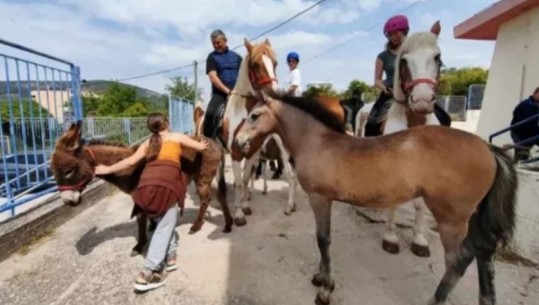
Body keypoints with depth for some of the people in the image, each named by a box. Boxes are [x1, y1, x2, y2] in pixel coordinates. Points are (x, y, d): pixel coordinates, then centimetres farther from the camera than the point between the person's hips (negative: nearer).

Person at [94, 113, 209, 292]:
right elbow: (201, 147, 24)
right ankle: (148, 274, -3)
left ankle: (170, 258, 28)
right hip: (167, 183, -4)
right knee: (165, 228, 1)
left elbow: (130, 162, 20)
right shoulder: (177, 137, 19)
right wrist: (203, 144, 47)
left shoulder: (148, 143, 26)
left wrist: (107, 170, 33)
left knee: (164, 223, 23)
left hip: (147, 184, 5)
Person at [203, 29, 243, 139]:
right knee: (210, 113, -26)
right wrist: (227, 90, -21)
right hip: (219, 93, -3)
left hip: (237, 93, 3)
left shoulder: (236, 56, 13)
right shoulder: (212, 57, 3)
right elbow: (213, 77, -9)